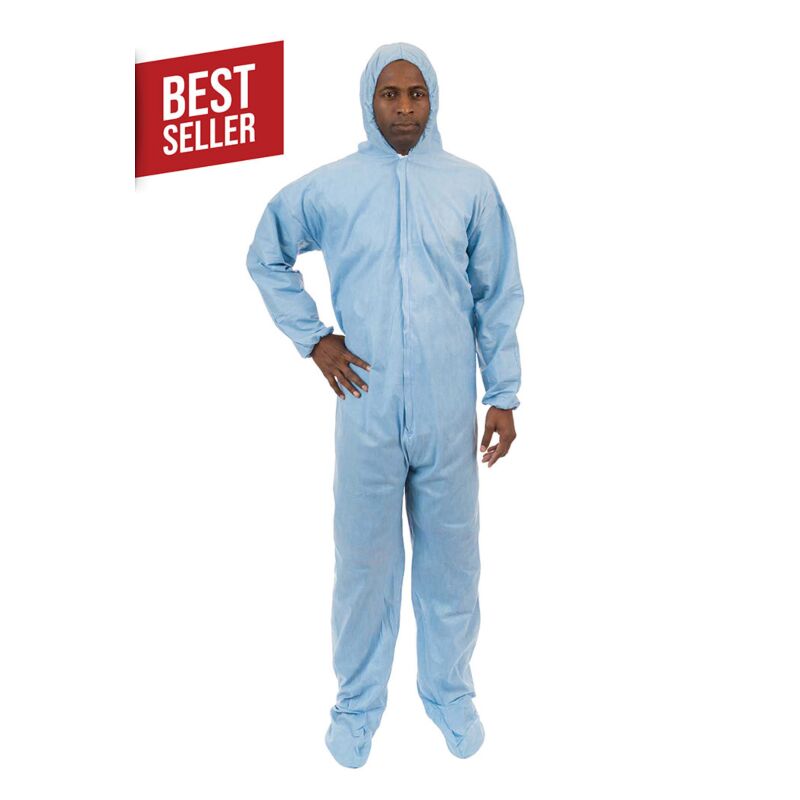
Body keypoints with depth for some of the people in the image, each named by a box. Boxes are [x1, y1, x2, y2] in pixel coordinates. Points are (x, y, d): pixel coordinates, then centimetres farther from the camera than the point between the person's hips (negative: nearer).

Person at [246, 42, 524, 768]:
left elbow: (498, 297, 5)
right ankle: (358, 703, 27)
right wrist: (312, 338, 4)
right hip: (367, 410, 0)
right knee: (364, 563, 9)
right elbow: (266, 258, 14)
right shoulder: (328, 188, 0)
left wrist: (503, 396, 2)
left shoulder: (472, 186, 1)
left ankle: (449, 692, 32)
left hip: (450, 411, 1)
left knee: (450, 560, 13)